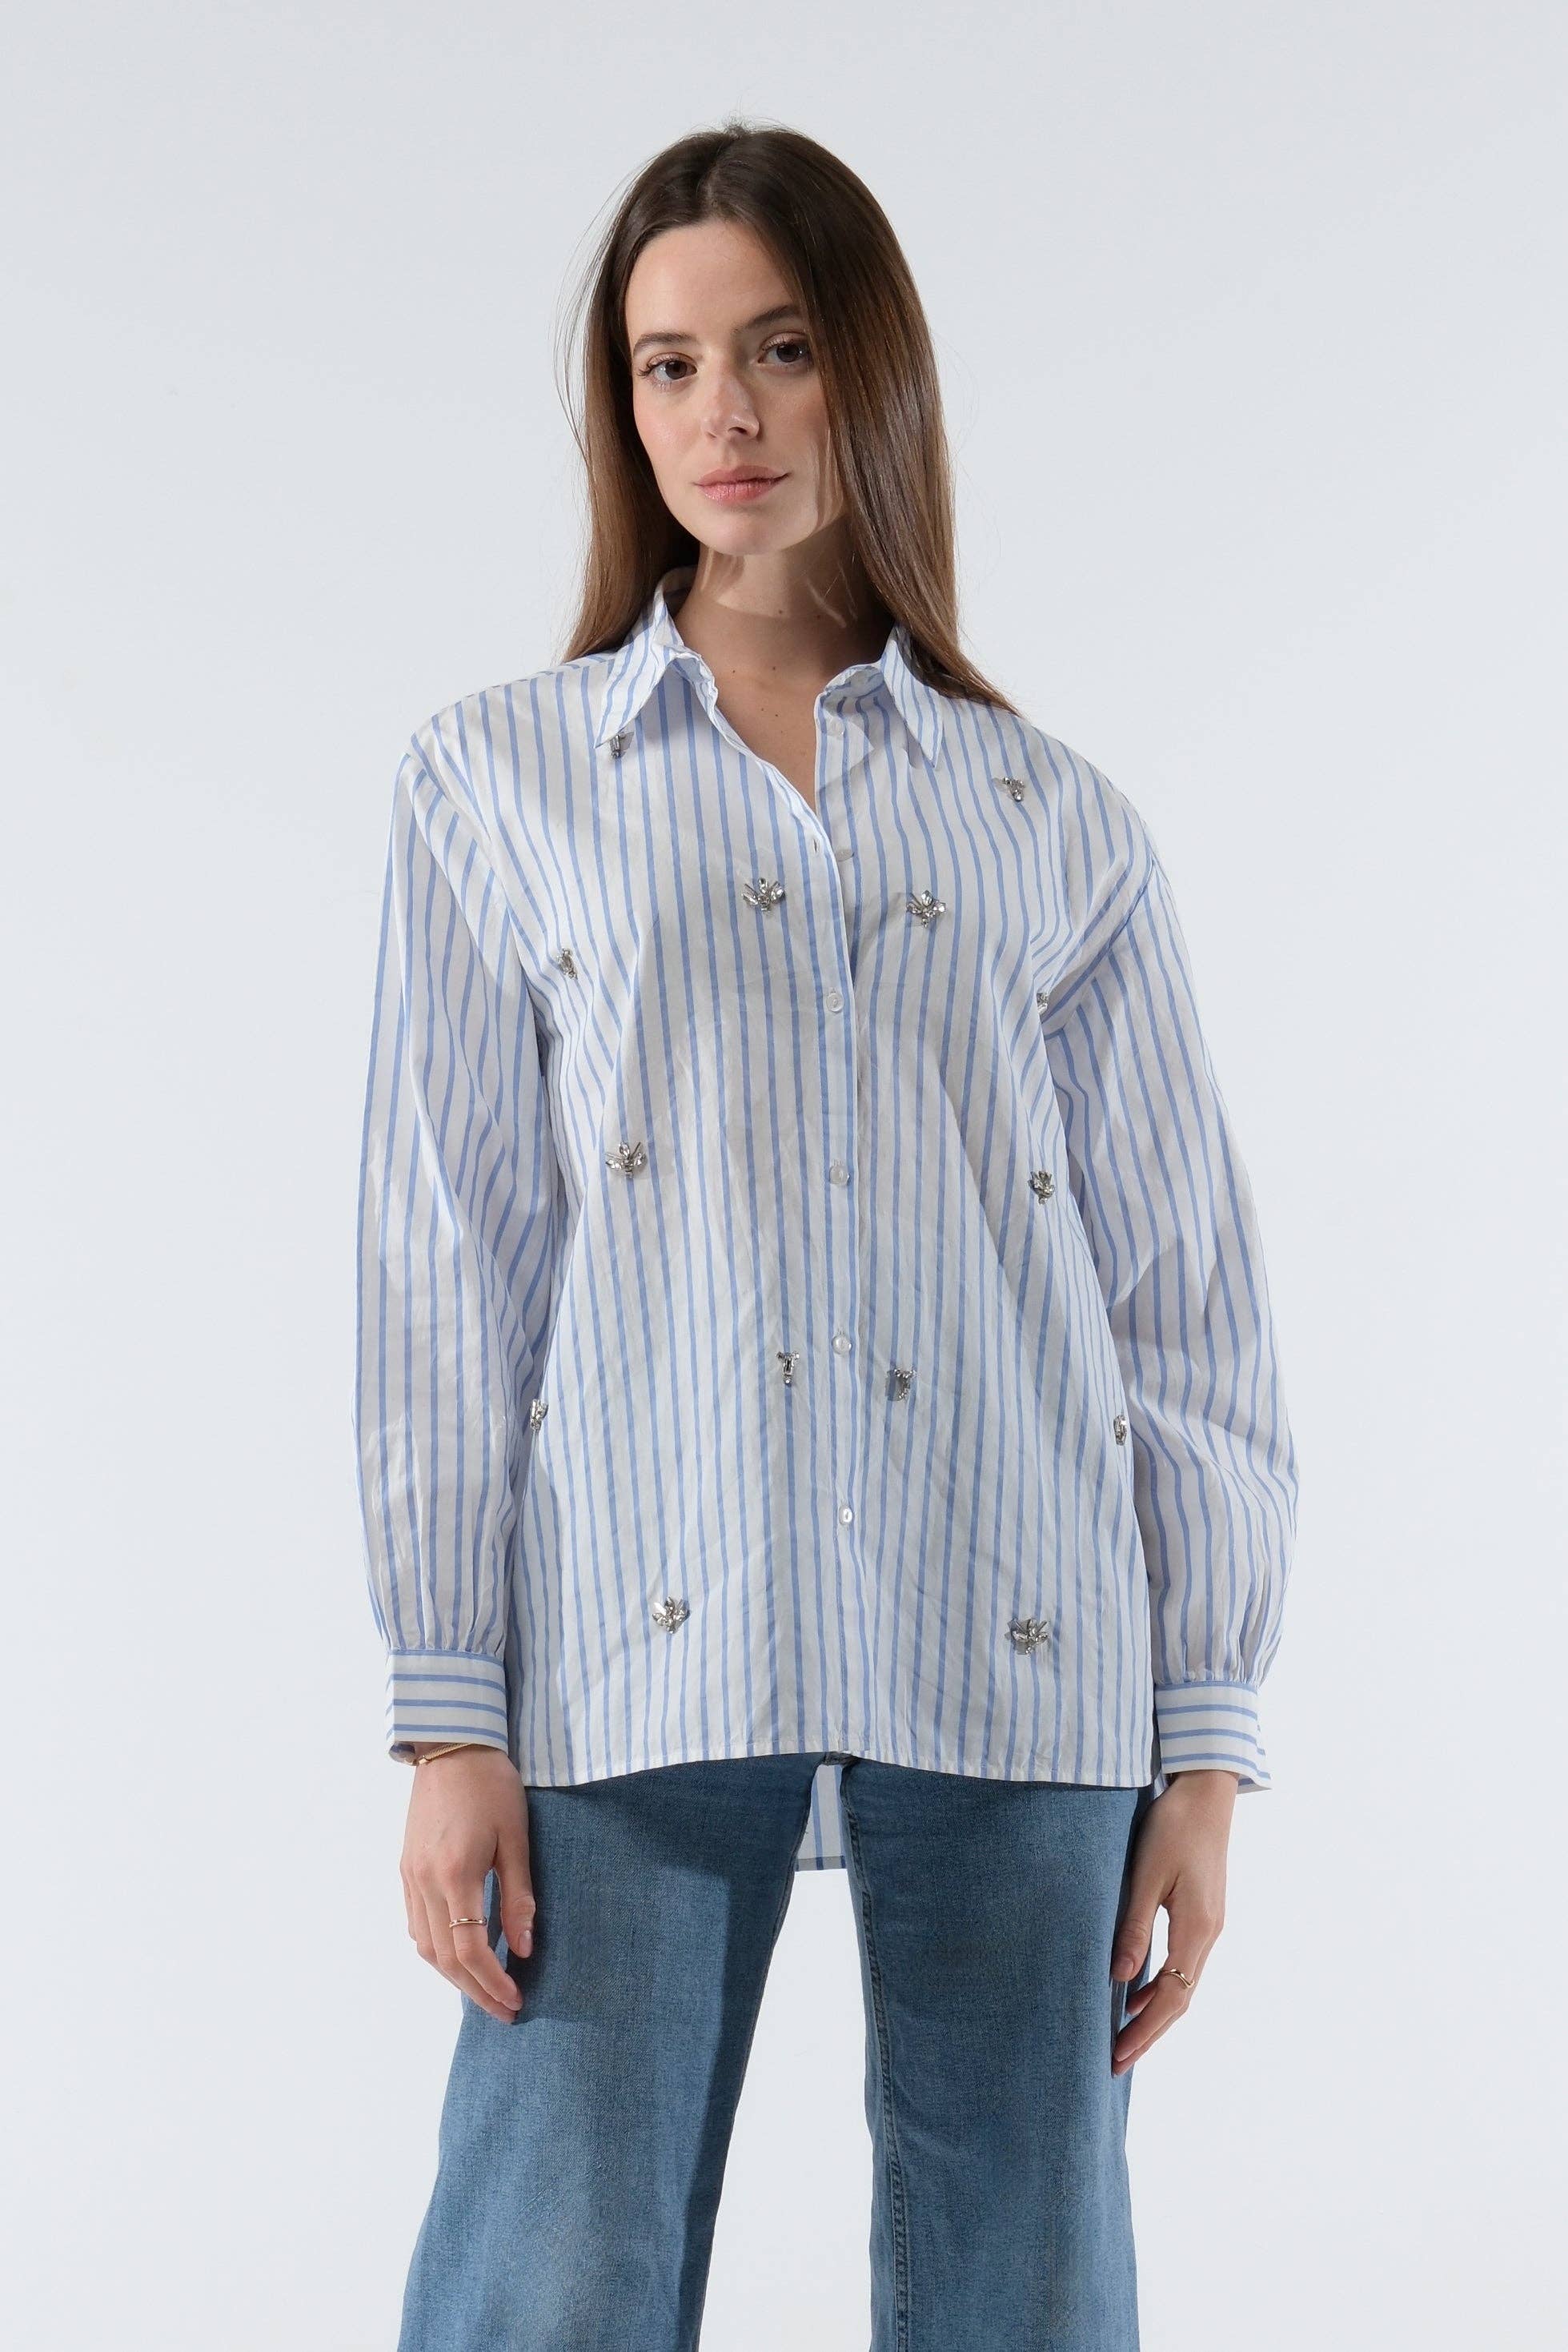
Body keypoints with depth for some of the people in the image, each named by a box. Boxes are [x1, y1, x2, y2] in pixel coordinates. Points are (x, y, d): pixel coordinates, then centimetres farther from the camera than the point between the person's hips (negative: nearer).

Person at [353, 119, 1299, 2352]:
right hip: (644, 1656, -1)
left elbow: (1189, 1299, 10)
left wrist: (1204, 1745, 4)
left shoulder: (1061, 823, 13)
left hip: (1020, 1667, 1)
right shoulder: (495, 781, 11)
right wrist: (447, 1715, -2)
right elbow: (444, 1260, 5)